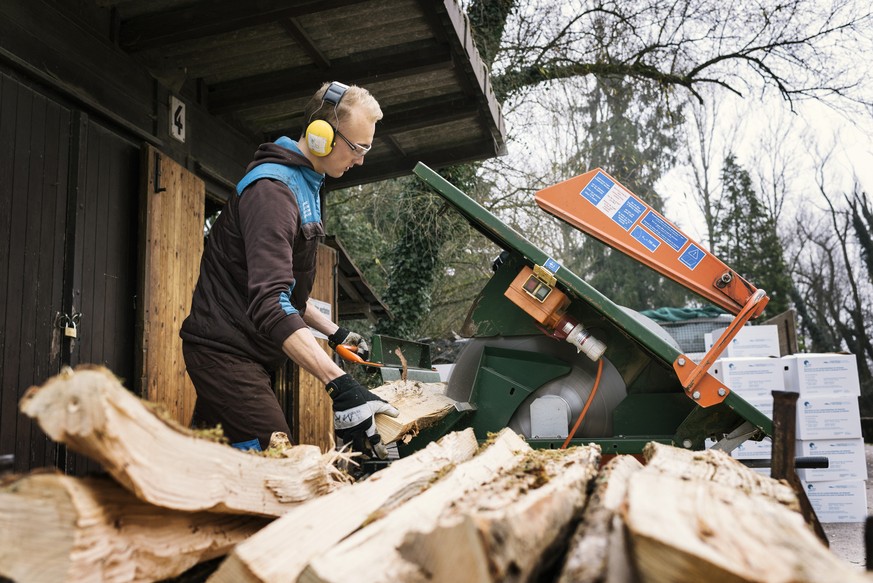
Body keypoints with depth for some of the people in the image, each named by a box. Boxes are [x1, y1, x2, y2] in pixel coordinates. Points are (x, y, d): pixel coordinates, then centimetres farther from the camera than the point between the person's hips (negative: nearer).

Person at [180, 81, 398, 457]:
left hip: (247, 351, 10)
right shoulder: (272, 189, -19)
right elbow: (270, 304, -32)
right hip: (225, 351, -10)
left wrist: (332, 332, 20)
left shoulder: (304, 186, 15)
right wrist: (340, 386, -40)